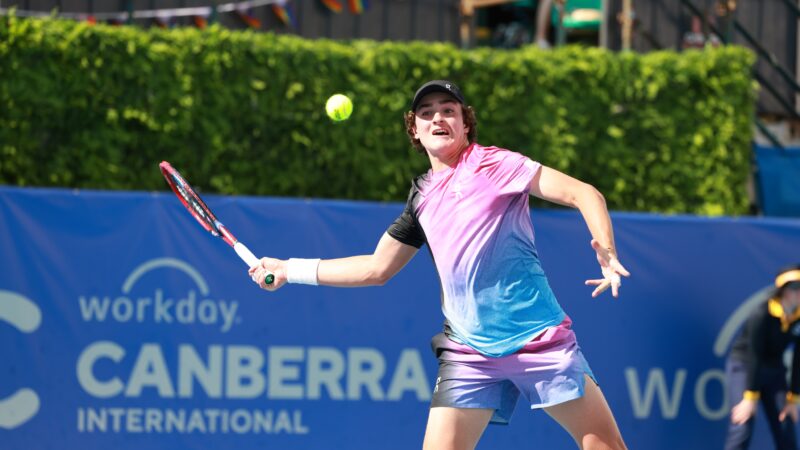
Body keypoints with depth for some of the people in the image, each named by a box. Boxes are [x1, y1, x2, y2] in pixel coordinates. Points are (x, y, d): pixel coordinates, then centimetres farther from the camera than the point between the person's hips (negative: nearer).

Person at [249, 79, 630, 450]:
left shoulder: (494, 164, -2)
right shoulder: (422, 198, 13)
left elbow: (582, 193, -9)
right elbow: (376, 268, 22)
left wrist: (605, 249, -26)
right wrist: (288, 269, 21)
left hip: (539, 338, -4)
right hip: (468, 350, 4)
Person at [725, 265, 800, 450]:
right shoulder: (762, 315, -24)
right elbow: (754, 357, -23)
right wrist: (750, 397, -23)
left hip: (774, 370, 5)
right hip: (743, 365, -5)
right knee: (743, 426, -17)